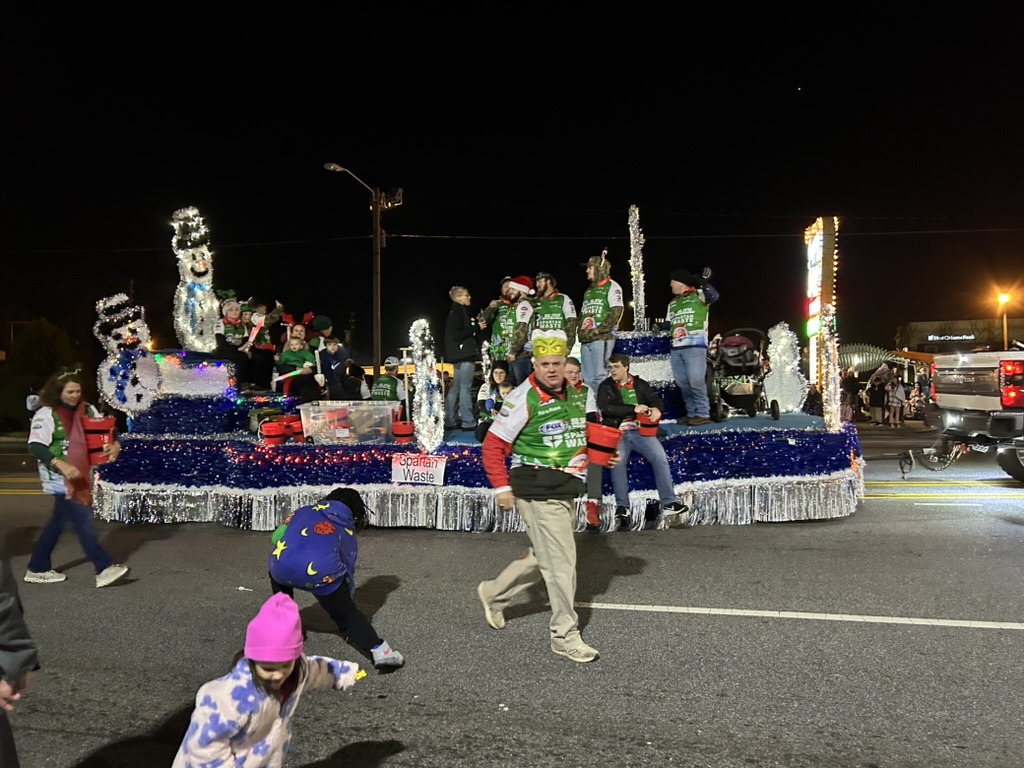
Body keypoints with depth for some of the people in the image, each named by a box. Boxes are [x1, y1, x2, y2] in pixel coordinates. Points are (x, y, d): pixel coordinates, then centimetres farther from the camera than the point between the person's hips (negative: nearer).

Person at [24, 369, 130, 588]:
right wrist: (61, 464, -33)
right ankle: (104, 568, -10)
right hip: (60, 478, -7)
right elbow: (35, 446, -20)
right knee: (83, 521, -10)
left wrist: (115, 445, -10)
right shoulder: (46, 414, -11)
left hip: (81, 476, 7)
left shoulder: (88, 410, 7)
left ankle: (38, 569, 29)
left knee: (59, 522, 15)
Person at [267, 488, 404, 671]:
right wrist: (346, 597, 49)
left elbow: (276, 536, 25)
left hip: (282, 566, 2)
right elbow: (348, 572, 34)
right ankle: (378, 651, 1)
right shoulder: (348, 533, 31)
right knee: (347, 614, 19)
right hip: (321, 573, -1)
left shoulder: (304, 510, 33)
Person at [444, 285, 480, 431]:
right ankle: (468, 422, -6)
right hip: (464, 355, -10)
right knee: (465, 388, -8)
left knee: (456, 389, 11)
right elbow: (455, 335, -20)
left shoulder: (458, 312, 19)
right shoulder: (458, 312, -10)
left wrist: (477, 325, 12)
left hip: (462, 355, 10)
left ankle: (449, 421, 15)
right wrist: (475, 328, -15)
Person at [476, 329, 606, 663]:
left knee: (542, 556, 20)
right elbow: (493, 446, -11)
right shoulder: (523, 398, -14)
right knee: (561, 562, -4)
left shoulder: (574, 395, 9)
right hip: (538, 493, -8)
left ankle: (493, 594, 40)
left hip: (566, 491, 8)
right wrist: (501, 487, -14)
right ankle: (565, 636, 11)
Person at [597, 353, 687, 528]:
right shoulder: (605, 387, 9)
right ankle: (622, 506, -18)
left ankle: (669, 503, -19)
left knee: (660, 457, -22)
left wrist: (657, 409, -11)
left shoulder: (640, 384, 16)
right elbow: (605, 408, -7)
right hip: (617, 432, -1)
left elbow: (657, 400, 14)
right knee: (617, 461, -29)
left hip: (641, 430, 2)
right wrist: (634, 409, -13)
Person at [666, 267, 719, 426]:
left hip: (695, 346, -7)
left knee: (695, 380, -15)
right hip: (676, 348, 8)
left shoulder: (698, 296, 2)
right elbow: (669, 324, 27)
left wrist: (705, 282, -23)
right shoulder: (672, 303, 24)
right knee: (682, 382, 5)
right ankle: (692, 413, 12)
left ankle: (703, 414, -8)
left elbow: (713, 296, -17)